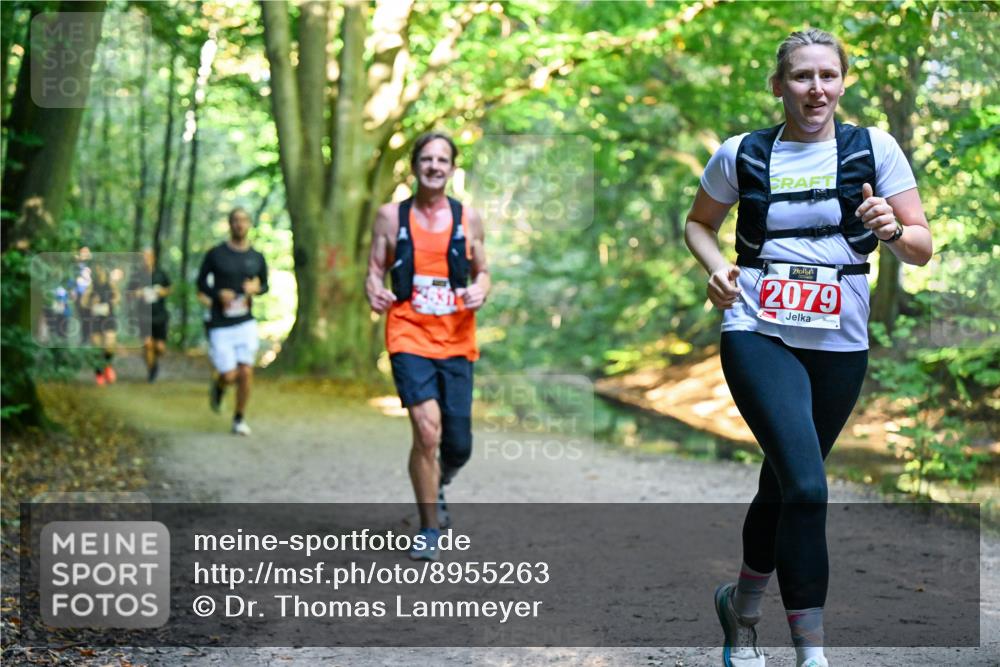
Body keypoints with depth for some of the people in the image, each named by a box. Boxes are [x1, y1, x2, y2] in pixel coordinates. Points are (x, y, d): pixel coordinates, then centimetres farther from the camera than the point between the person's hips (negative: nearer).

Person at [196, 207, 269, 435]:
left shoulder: (257, 258, 5)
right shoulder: (215, 254, -3)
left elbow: (265, 285, 18)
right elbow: (201, 283, 5)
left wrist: (256, 287, -6)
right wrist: (219, 293, -14)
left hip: (245, 323, 2)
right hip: (220, 325, -2)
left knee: (246, 373, -7)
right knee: (230, 376, -7)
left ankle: (240, 418, 11)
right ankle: (218, 385, 31)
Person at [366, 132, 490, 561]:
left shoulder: (468, 219, 7)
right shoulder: (391, 216, 4)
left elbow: (482, 272, 15)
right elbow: (375, 270, 8)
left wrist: (480, 291, -8)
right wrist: (374, 291, -14)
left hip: (457, 342, 2)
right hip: (409, 337, -2)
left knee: (458, 445, 3)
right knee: (427, 430, -18)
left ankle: (436, 487, 40)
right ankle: (430, 530, -2)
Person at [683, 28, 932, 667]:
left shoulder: (875, 148, 1)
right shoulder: (741, 154, 2)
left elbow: (923, 248, 1)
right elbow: (698, 223, 17)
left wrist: (893, 230, -21)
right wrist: (716, 266, -3)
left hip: (840, 345, 2)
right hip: (758, 334, -2)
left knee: (782, 488, 14)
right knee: (807, 487, -19)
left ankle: (742, 604, 39)